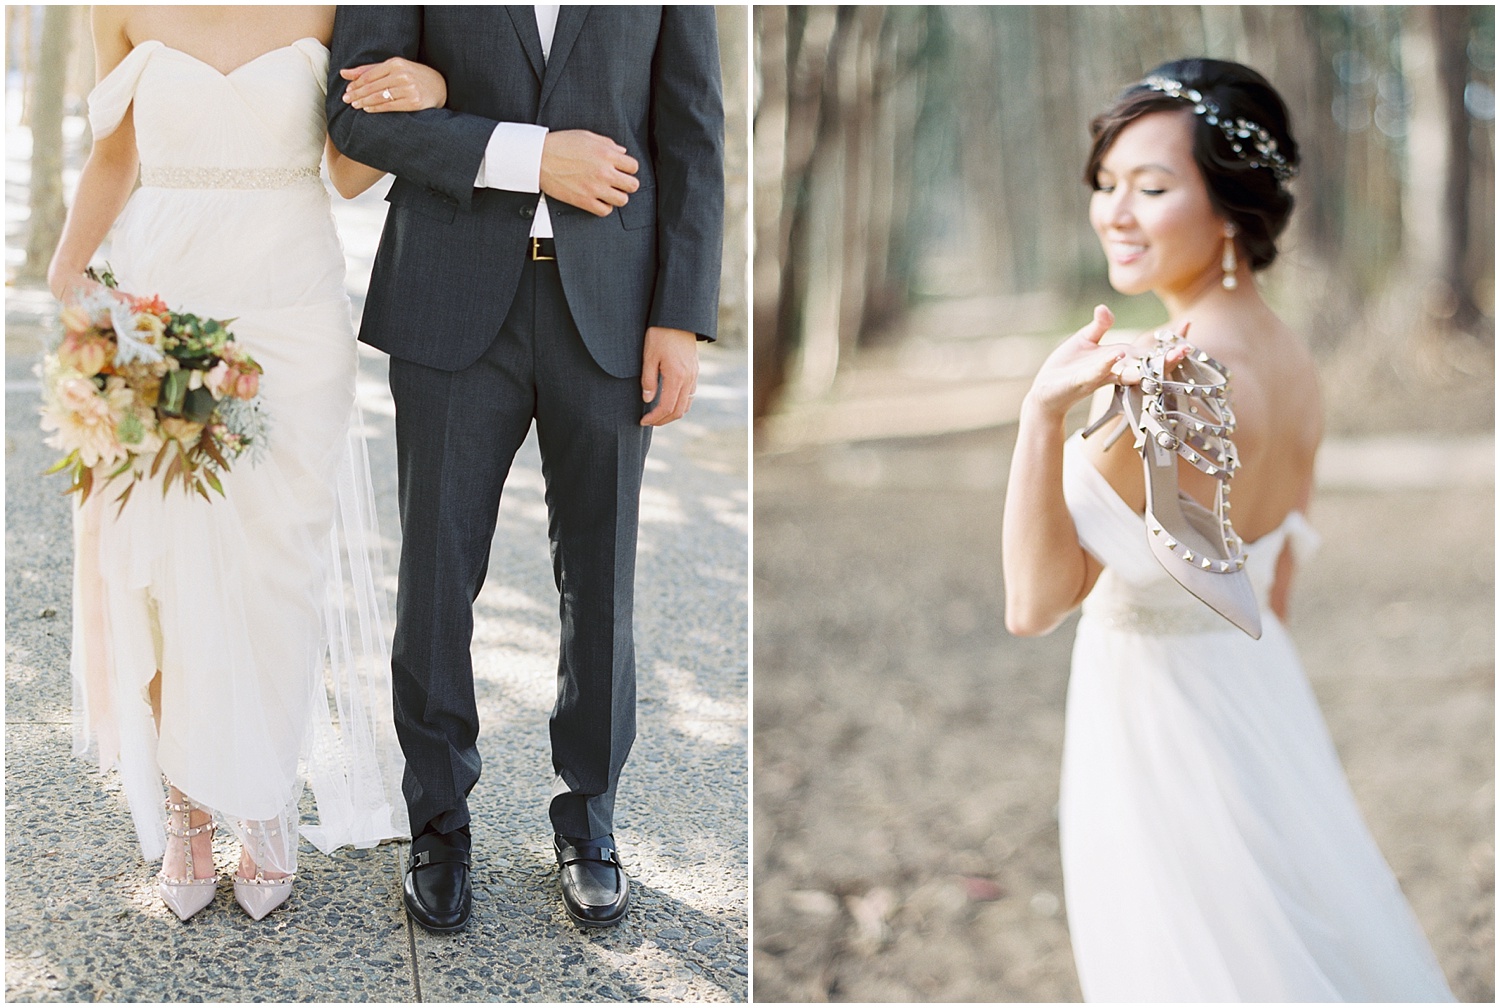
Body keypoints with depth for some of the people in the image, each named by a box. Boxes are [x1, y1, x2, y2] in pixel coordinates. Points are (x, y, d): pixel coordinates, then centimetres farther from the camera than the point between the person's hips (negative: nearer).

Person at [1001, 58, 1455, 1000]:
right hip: (1260, 691, 9)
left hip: (1161, 727, -9)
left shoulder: (1174, 382, -26)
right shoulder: (1294, 362, 2)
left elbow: (1036, 601, -24)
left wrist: (1045, 410, -33)